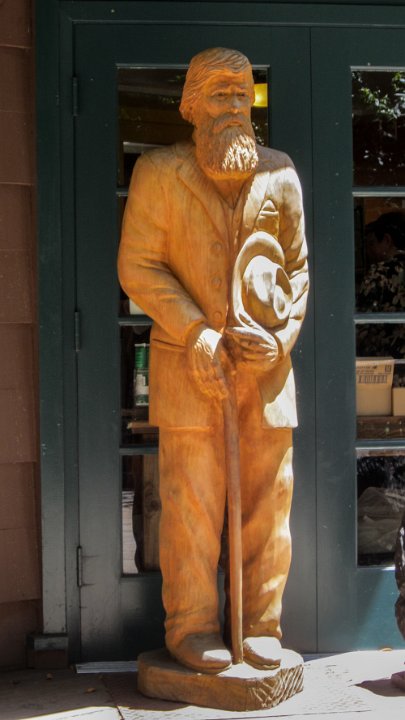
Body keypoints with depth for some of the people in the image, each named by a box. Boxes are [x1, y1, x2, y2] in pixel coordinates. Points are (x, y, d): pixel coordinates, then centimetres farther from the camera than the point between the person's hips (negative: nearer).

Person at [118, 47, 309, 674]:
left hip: (266, 361, 3)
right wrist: (196, 335, -12)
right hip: (189, 361, -3)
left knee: (268, 497, 5)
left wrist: (282, 336, -2)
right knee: (192, 499, -2)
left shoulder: (280, 175, 10)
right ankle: (191, 627, 9)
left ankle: (262, 627, 16)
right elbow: (138, 267, -2)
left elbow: (297, 268, 14)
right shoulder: (159, 173, 2)